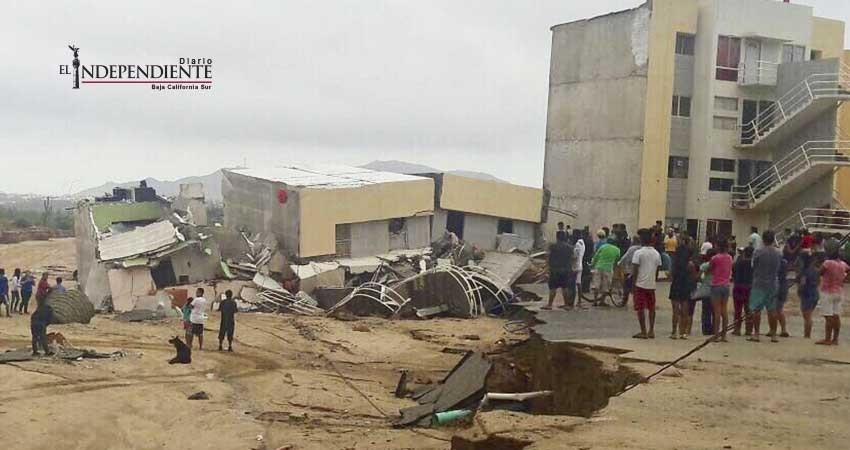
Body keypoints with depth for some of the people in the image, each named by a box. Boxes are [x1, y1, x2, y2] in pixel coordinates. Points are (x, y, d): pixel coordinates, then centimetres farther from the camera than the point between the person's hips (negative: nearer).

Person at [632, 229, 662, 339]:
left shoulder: (639, 252, -11)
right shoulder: (656, 253, 6)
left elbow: (635, 270, -12)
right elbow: (658, 269, 8)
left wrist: (633, 283, -5)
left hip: (640, 284, -5)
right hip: (652, 284, 5)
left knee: (640, 309, 0)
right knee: (651, 308, 14)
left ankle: (643, 332, -1)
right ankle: (651, 331, 15)